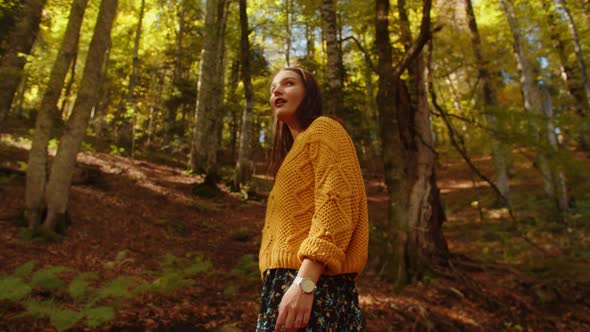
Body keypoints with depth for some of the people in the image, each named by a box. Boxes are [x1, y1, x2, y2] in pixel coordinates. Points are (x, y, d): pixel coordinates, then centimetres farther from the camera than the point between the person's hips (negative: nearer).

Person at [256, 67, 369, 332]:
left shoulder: (324, 129, -2)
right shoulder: (297, 147, 25)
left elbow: (335, 204, -17)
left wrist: (304, 282, -25)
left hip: (315, 285, -9)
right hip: (286, 281, 9)